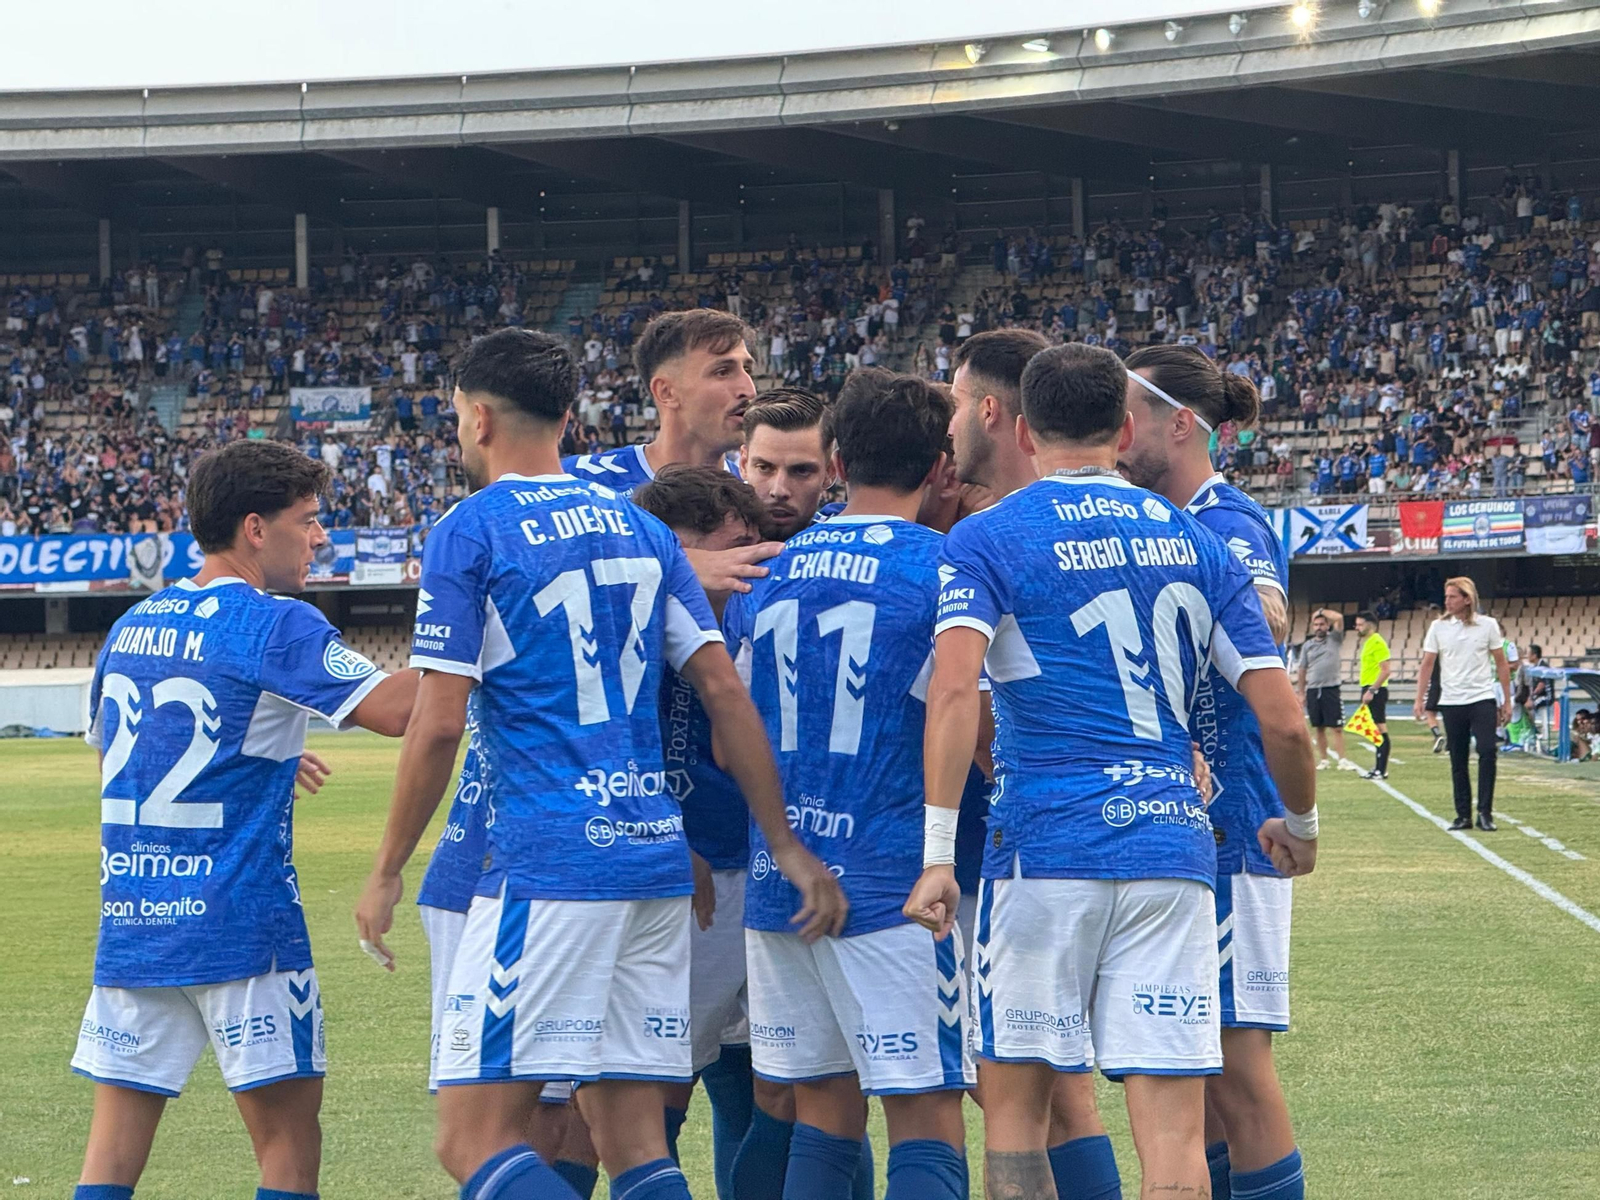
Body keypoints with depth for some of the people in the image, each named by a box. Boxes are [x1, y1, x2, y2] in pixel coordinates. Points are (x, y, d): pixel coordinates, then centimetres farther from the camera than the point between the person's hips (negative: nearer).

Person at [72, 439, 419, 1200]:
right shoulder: (276, 626, -9)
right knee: (288, 1129, 3)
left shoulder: (132, 626, 13)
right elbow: (391, 707, -17)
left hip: (129, 916, 6)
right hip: (236, 919, -6)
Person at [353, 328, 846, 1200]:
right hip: (658, 860, 7)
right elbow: (724, 693, 11)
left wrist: (387, 873, 1)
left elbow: (438, 723, -8)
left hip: (547, 866, -7)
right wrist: (788, 847, 12)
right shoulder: (640, 529, 16)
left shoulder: (468, 533, -2)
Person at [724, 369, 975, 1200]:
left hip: (777, 881, 5)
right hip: (891, 880, -5)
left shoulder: (765, 575, 10)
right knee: (925, 1125, -4)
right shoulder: (940, 567, -7)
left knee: (823, 1113, 14)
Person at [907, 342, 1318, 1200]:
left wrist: (938, 849, -17)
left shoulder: (985, 539, 2)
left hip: (1045, 845, -3)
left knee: (1014, 1110, 11)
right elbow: (1282, 723, 8)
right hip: (1172, 846, 3)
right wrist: (1300, 826, 26)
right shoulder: (1196, 544, 12)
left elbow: (954, 687, -16)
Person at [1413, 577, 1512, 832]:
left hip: (1483, 700, -2)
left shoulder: (1488, 625, 0)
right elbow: (1427, 664, 6)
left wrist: (1507, 701, 4)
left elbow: (1501, 664, 5)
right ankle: (1463, 815, 11)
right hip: (1451, 703, 2)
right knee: (1458, 761, 5)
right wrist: (1419, 698, 0)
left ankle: (1485, 813, -7)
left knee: (1487, 752, -14)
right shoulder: (1438, 627, 3)